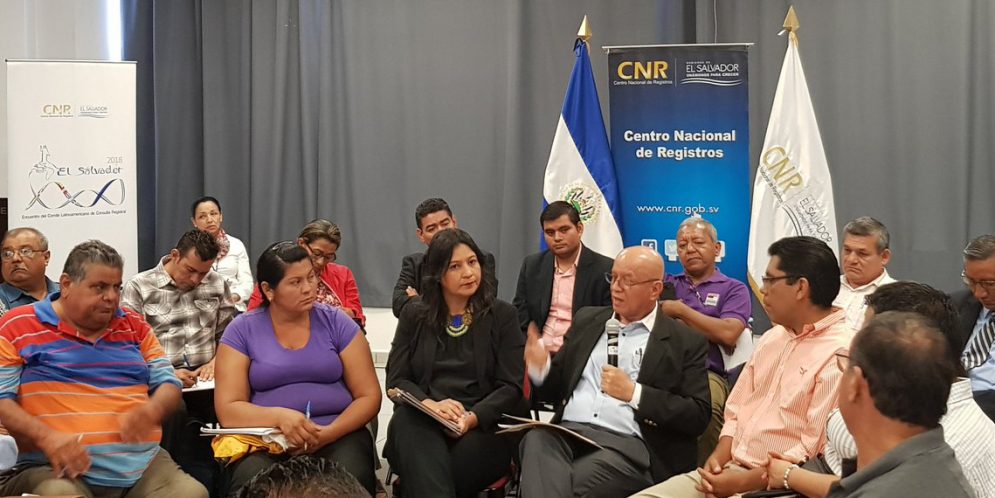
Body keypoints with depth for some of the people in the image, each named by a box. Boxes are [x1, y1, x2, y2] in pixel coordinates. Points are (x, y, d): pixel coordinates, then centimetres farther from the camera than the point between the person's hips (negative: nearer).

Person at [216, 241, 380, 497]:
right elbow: (227, 410, -3)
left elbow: (369, 396, 3)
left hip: (338, 435, 1)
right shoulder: (242, 331, 3)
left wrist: (328, 433, -15)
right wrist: (279, 417, -22)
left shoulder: (337, 323, 5)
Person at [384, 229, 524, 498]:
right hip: (423, 418, 2)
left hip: (484, 423, -2)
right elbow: (396, 379, 8)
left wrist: (473, 418, -18)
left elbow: (512, 386, 2)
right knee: (407, 424, -35)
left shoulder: (502, 315, 10)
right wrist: (431, 405, -15)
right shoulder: (414, 315, 15)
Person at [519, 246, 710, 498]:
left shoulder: (686, 342, 6)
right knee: (537, 439, -33)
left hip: (628, 444, -4)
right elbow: (560, 384, 25)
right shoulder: (587, 320, 20)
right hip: (567, 430, 4)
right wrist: (542, 367, 1)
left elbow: (698, 417, -1)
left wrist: (634, 393, -11)